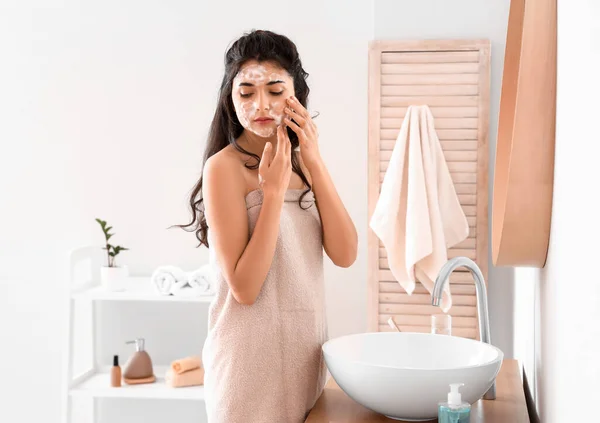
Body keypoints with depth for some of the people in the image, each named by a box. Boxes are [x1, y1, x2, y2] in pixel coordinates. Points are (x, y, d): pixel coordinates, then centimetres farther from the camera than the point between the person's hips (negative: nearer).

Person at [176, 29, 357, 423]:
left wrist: (314, 161, -10)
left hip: (306, 348, 6)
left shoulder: (301, 162, 5)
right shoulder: (224, 166, -13)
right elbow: (244, 287, -18)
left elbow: (345, 254, -6)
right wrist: (274, 189, -21)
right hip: (254, 352, -6)